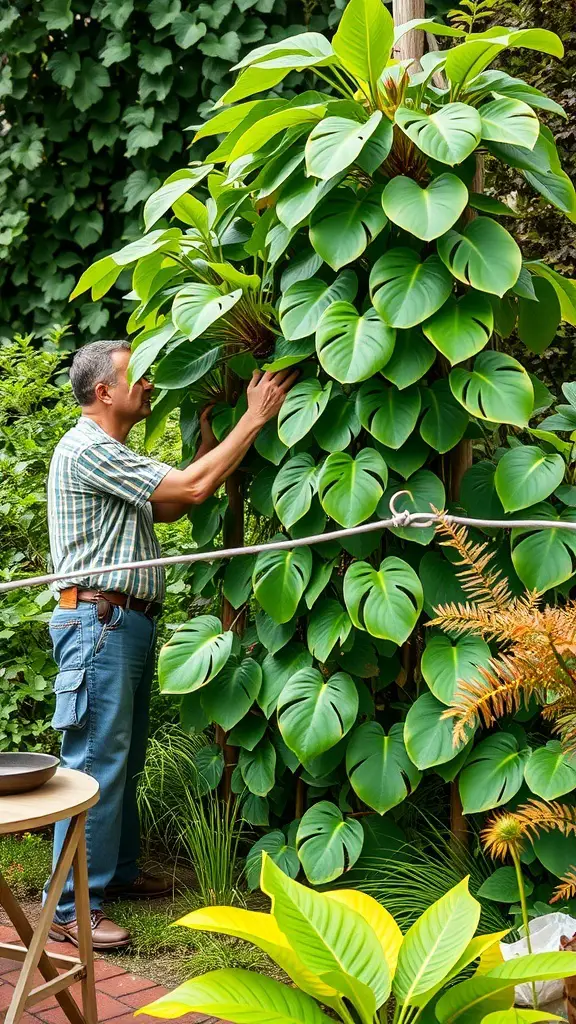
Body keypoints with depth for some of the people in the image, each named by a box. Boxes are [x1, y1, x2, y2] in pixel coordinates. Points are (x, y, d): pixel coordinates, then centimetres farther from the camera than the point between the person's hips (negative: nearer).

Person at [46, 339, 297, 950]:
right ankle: (70, 910, -4)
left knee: (125, 761, 17)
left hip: (129, 623, 11)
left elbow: (168, 507, 17)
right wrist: (254, 419, -14)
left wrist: (208, 435, 13)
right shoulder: (86, 450, -15)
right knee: (95, 766, -9)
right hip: (98, 620, -11)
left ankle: (117, 871, 28)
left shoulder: (111, 454, 20)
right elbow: (192, 488, -20)